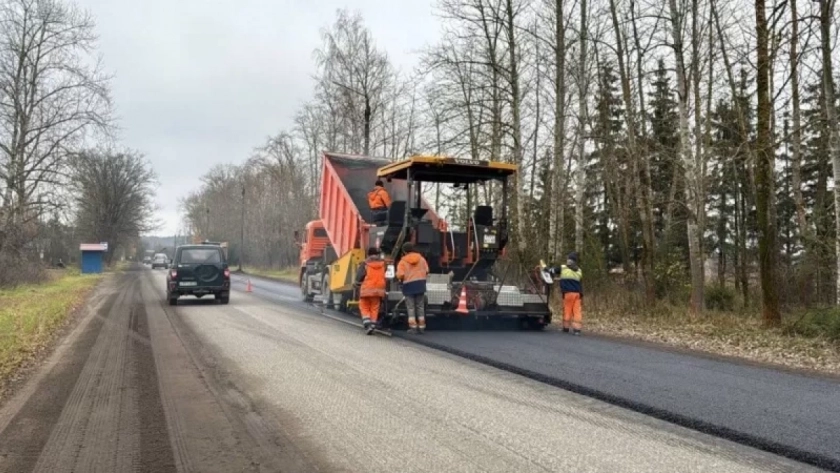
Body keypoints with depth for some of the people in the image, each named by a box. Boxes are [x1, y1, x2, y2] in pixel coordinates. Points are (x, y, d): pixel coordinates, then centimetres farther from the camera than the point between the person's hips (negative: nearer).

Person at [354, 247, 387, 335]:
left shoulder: (365, 264, -6)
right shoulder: (383, 264, 4)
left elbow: (359, 277, -6)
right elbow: (385, 276, 12)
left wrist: (358, 284, 11)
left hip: (366, 290, -3)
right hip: (378, 290, 3)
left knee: (364, 308, 8)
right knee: (374, 309, 12)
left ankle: (367, 325, -8)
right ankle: (372, 325, 11)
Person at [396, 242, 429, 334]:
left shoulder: (403, 261, -7)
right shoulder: (421, 258, 6)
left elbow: (400, 275, -15)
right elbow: (426, 271, 3)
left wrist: (401, 279, 6)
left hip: (409, 285, -4)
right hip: (420, 284, 4)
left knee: (411, 307, 3)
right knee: (420, 306, 11)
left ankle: (413, 327, -2)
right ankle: (421, 327, 11)